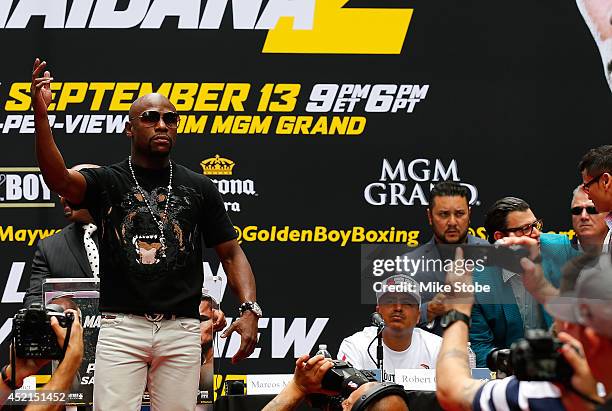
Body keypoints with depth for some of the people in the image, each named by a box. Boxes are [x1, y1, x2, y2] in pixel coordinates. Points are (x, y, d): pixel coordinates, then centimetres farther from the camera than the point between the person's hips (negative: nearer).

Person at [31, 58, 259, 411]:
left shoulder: (198, 188, 11)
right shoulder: (107, 182, 5)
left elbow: (231, 253, 10)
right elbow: (60, 179, -17)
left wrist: (250, 309, -6)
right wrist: (41, 114, -31)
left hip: (182, 330, 2)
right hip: (121, 327, -2)